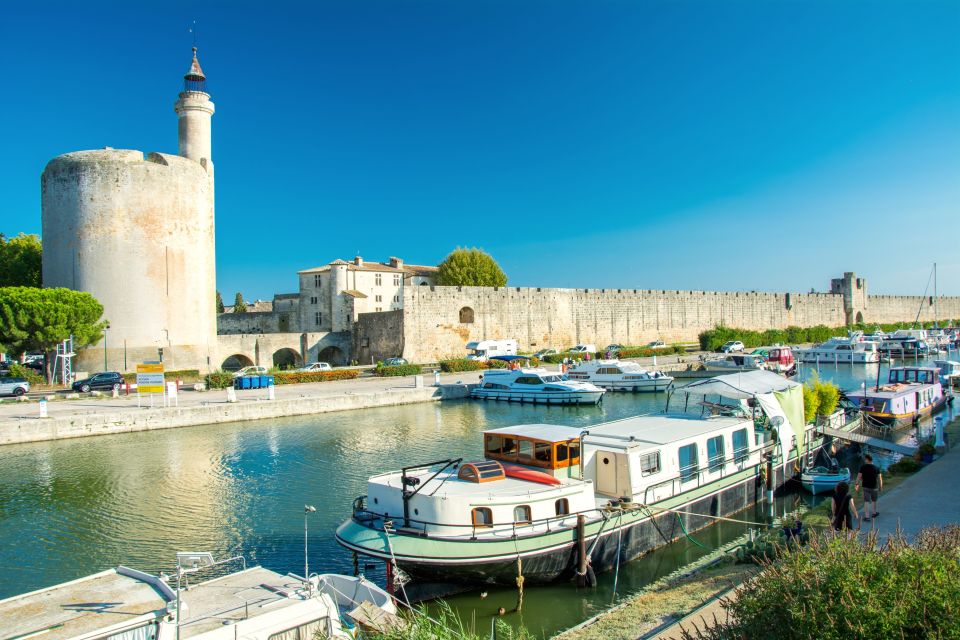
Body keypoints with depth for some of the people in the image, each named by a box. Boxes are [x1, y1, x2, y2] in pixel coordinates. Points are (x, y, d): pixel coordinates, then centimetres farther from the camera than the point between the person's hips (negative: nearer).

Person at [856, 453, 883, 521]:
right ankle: (874, 513, 37)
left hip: (865, 487, -1)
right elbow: (879, 478, -3)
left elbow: (859, 477, -8)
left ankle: (866, 516, -1)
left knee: (866, 501, 3)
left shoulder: (863, 467, -9)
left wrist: (857, 485, 3)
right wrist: (880, 486, 9)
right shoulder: (876, 468, -7)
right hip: (874, 487, 1)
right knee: (874, 500, 20)